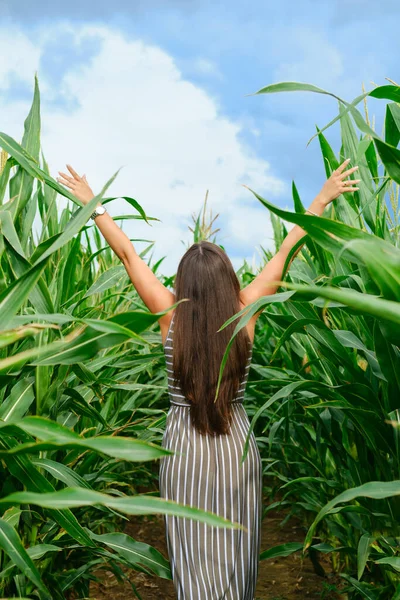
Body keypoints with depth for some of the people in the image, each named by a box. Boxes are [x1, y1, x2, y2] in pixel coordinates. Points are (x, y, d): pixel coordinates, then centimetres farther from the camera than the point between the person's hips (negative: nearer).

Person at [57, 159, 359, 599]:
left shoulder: (171, 316, -10)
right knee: (236, 555, 16)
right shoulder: (245, 314, -8)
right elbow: (284, 252, 0)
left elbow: (128, 254, -2)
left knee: (195, 562, 8)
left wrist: (92, 205, 8)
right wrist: (322, 199, 10)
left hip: (183, 448, -1)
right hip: (238, 447, 1)